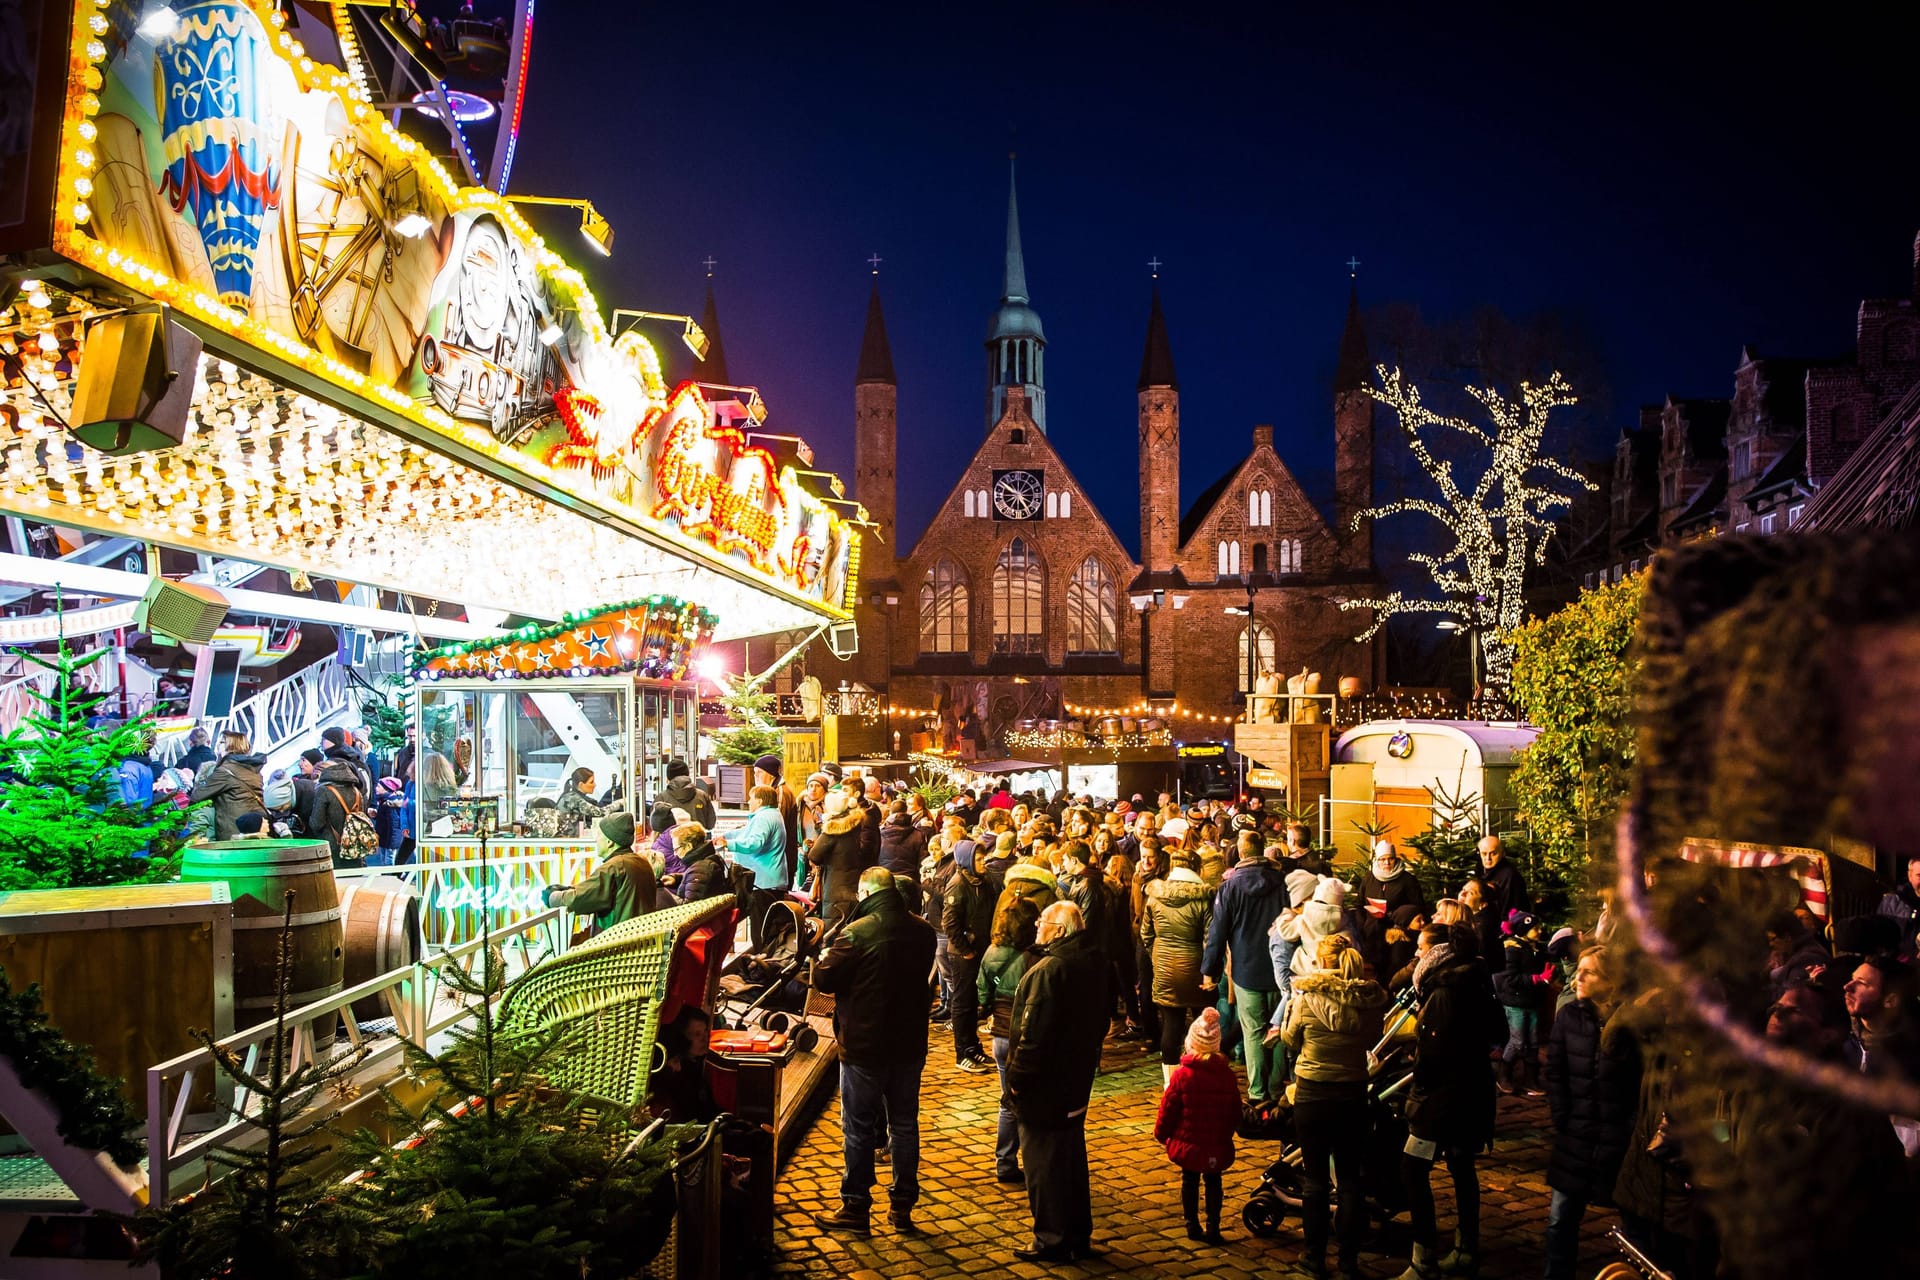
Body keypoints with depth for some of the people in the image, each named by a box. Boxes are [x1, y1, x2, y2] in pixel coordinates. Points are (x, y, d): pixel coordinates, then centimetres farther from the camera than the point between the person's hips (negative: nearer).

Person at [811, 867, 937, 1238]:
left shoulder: (857, 933, -20)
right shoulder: (923, 930, -2)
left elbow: (825, 980, -13)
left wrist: (821, 960, 7)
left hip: (864, 1046, -5)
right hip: (910, 1044, 5)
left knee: (859, 1128, 7)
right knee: (904, 1125, 15)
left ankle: (856, 1210, 16)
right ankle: (903, 1208, 23)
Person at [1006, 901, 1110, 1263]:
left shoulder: (1049, 970, -25)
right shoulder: (1092, 962, 4)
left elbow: (1033, 1033, -25)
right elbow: (1099, 1021, 14)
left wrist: (1017, 1077, -16)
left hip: (1044, 1084, -9)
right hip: (1077, 1080, 9)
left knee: (1043, 1163, 4)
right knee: (1072, 1157, 19)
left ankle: (1051, 1241, 13)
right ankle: (1079, 1237, 28)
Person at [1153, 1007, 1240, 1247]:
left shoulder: (1182, 1074, -14)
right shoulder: (1227, 1074, -6)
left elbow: (1169, 1107, -8)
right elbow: (1235, 1110, 5)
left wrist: (1161, 1134, 7)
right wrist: (1226, 1132, 21)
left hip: (1187, 1141, -1)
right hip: (1217, 1145, 1)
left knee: (1189, 1182, 13)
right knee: (1213, 1183, 12)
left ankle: (1192, 1226, 19)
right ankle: (1213, 1228, 10)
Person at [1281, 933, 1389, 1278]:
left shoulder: (1307, 998, -16)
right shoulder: (1371, 999, -9)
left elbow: (1290, 1040, -1)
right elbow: (1372, 1039, 7)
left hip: (1312, 1094, -2)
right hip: (1353, 1094, 2)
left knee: (1316, 1178, 10)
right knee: (1350, 1178, 13)